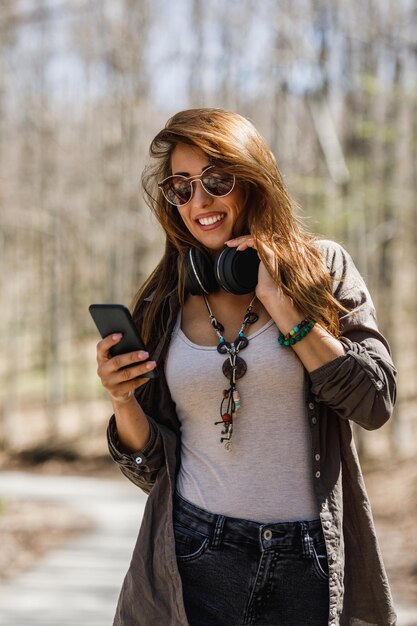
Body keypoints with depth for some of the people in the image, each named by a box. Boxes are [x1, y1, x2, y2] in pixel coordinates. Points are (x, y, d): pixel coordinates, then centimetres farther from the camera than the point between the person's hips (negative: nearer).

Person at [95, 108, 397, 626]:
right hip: (195, 559, 1)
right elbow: (151, 470, 6)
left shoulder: (321, 268, 0)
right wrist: (123, 400, -13)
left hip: (309, 564, -1)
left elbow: (375, 403, -11)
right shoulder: (162, 305, 4)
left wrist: (278, 301, -13)